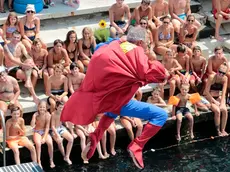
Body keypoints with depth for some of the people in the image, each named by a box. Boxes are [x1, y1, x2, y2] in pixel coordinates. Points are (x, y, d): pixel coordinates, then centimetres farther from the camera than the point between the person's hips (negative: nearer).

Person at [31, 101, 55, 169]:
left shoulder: (48, 115, -11)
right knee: (38, 143, -30)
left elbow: (47, 127, -10)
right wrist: (34, 117, -31)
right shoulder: (36, 114, -11)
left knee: (50, 143, -27)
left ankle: (51, 161, -8)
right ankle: (39, 162, -19)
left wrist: (44, 137, -18)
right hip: (37, 132, 0)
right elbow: (32, 125, -21)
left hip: (45, 132, 1)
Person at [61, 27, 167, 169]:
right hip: (118, 100, -8)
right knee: (161, 115, -7)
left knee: (112, 112, 45)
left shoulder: (116, 46, 11)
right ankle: (136, 146, -13)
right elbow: (155, 74, -15)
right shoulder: (136, 52, -8)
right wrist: (155, 65, 6)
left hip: (101, 98, 8)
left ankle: (94, 138, 24)